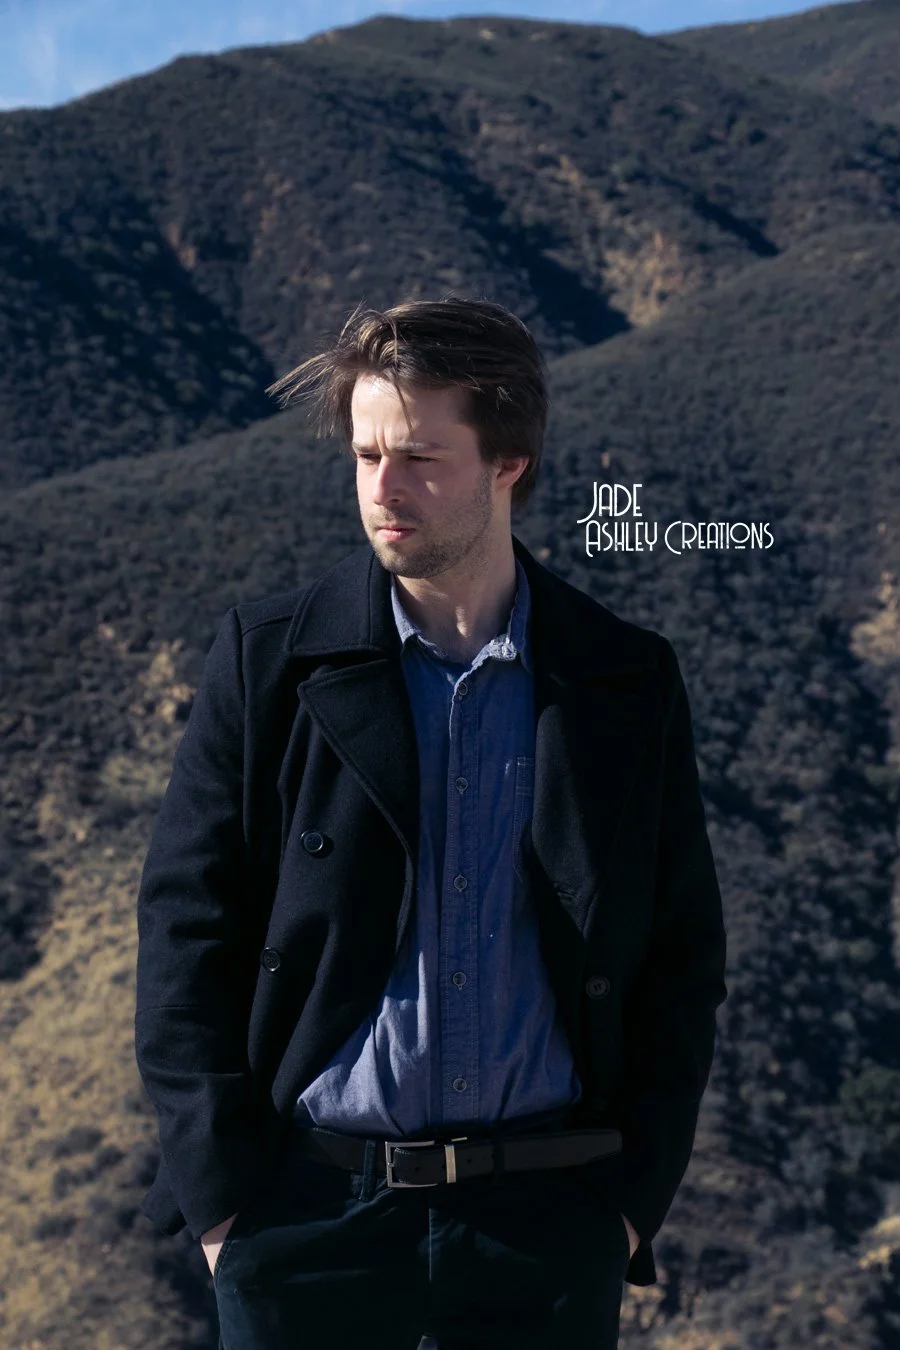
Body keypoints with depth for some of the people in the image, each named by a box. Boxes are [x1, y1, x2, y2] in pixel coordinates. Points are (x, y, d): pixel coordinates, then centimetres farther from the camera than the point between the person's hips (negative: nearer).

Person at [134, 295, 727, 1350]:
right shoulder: (268, 660, -1)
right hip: (307, 1221, 0)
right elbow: (186, 930, -1)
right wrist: (221, 1201, -5)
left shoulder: (630, 684, 2)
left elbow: (683, 958, 6)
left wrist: (635, 1200, 0)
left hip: (547, 1227, 1)